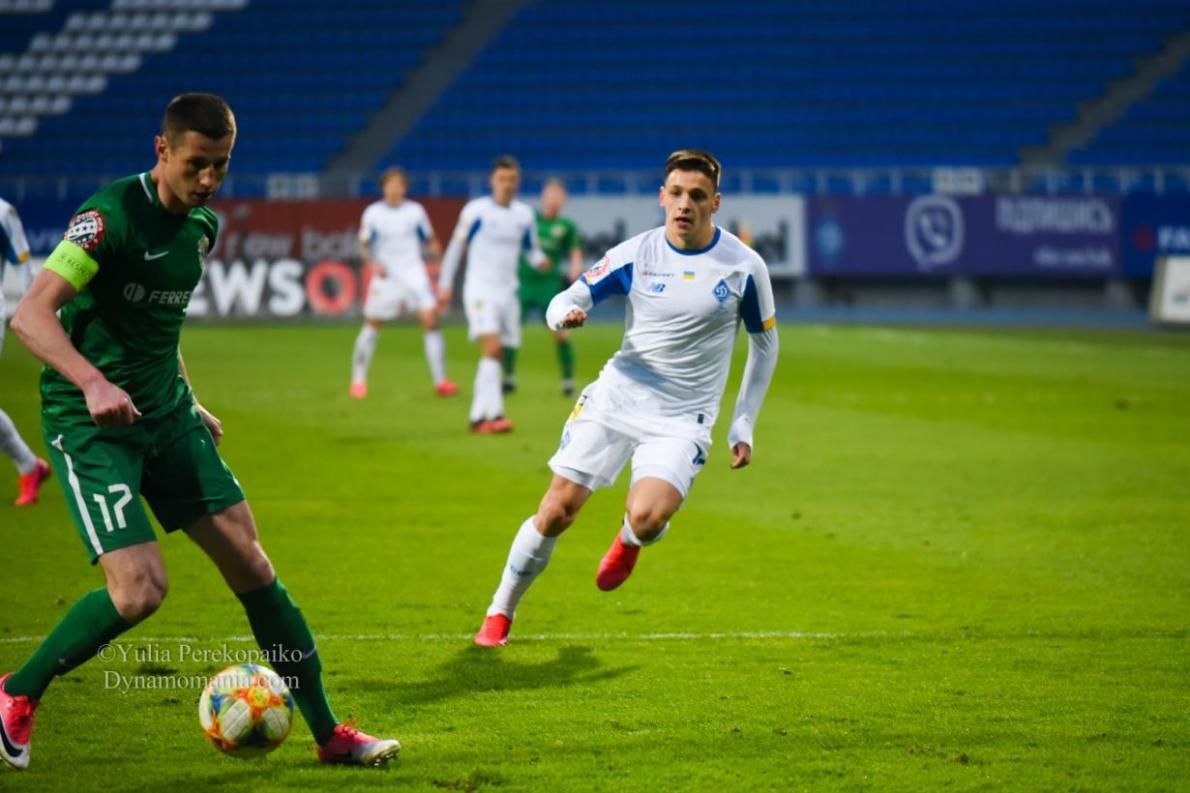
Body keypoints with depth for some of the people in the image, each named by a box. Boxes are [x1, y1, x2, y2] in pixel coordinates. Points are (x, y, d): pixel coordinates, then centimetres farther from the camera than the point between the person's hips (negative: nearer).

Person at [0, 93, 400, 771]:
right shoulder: (113, 214, -17)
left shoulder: (204, 226, 8)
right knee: (140, 589, -19)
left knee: (249, 563, 2)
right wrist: (93, 383, -39)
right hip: (90, 426, -7)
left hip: (165, 413, 7)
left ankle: (328, 733, 10)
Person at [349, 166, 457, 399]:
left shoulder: (415, 211, 3)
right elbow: (364, 247, 4)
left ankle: (441, 381, -11)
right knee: (371, 325, 2)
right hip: (385, 276, 0)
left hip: (414, 273, 0)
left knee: (430, 319, -13)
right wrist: (373, 263, -14)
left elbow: (431, 242, 10)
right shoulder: (373, 213, 0)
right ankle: (358, 378, 19)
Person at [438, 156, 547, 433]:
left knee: (496, 355, 6)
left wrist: (539, 260, -7)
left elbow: (531, 249, 17)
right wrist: (444, 285, 1)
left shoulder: (524, 215, 8)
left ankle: (478, 416, 14)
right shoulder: (476, 210, -5)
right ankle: (494, 413, -27)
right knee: (492, 346, -21)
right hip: (480, 288, -5)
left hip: (507, 292, 5)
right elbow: (456, 247, 1)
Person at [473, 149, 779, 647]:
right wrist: (565, 314, -23)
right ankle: (501, 612, 15)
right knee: (556, 511, -5)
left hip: (682, 420, -1)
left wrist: (743, 427, 5)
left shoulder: (744, 267, -6)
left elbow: (764, 344, 8)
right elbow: (567, 299, 3)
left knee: (646, 518, -25)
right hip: (615, 400, 1)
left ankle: (629, 541, 14)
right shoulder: (636, 254, -4)